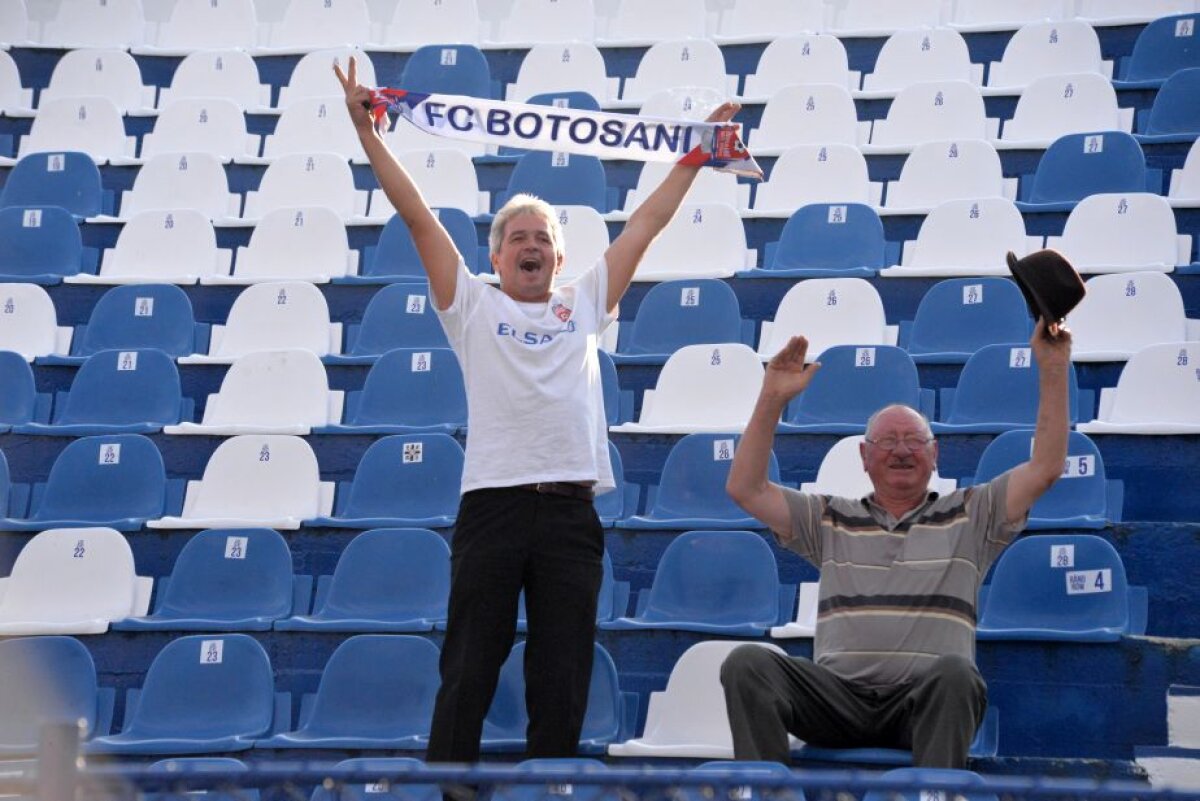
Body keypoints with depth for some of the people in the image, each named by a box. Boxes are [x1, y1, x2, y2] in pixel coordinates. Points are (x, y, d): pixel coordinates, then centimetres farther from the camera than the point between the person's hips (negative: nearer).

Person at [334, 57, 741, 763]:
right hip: (492, 504, -2)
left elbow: (649, 220, 20)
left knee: (562, 687, 4)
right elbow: (418, 216, 8)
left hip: (570, 510, 2)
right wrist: (368, 133, 4)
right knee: (467, 678, 0)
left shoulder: (585, 306, 18)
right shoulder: (473, 307, 12)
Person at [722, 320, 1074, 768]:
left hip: (926, 697, -1)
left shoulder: (970, 516, 21)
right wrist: (773, 398, 9)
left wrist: (1053, 369, 5)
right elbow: (745, 489, 16)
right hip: (837, 693, 2)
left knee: (954, 672, -39)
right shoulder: (830, 520, 24)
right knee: (747, 663, -28)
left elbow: (1045, 468, 12)